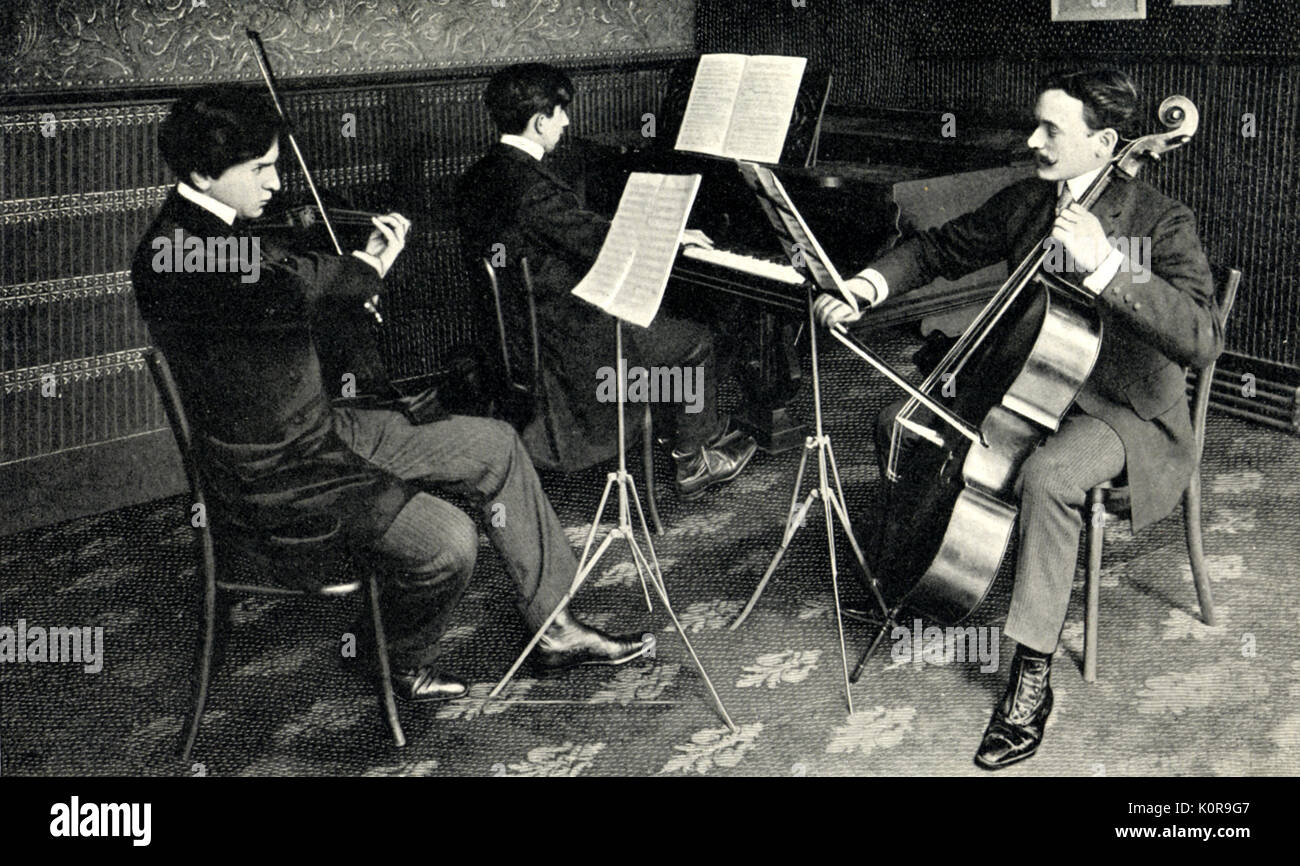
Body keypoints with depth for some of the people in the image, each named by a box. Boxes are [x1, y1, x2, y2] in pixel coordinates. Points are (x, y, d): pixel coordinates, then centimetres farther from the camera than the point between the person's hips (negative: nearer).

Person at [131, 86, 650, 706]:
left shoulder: (223, 226, 8)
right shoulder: (172, 255, -24)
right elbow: (290, 288, -33)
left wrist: (363, 262, -5)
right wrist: (372, 265, -14)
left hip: (323, 429, 10)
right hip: (270, 476, -10)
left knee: (493, 445, 8)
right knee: (445, 540, -25)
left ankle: (552, 627, 15)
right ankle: (407, 661, 7)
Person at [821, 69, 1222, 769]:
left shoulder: (1161, 222, -20)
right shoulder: (1024, 202, 1)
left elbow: (1201, 339, -33)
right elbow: (939, 249, 12)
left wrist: (1104, 264, -41)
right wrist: (869, 284, -7)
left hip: (1124, 410, -7)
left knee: (1045, 475, -37)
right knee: (899, 424, 0)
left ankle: (1032, 680, -26)